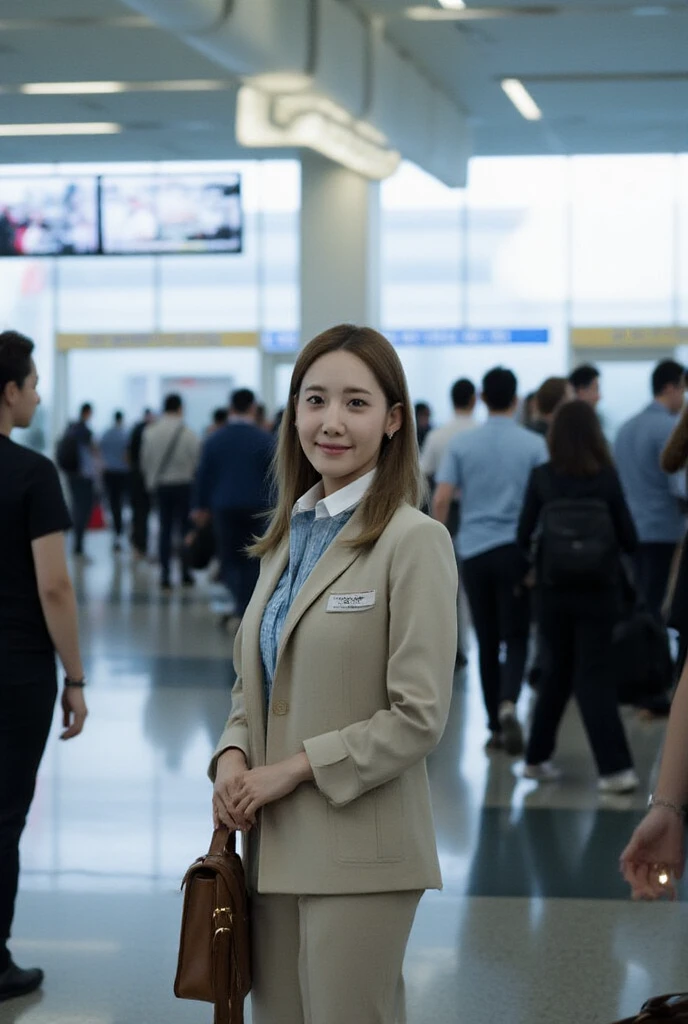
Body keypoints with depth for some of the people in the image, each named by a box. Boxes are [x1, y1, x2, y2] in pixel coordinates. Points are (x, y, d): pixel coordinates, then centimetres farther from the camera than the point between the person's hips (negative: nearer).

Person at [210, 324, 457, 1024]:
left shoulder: (414, 541, -11)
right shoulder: (289, 534, 11)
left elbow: (419, 716, -15)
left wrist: (292, 769, -14)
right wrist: (233, 755, -2)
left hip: (359, 850, -7)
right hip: (273, 843, 7)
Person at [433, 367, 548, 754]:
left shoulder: (461, 445, 2)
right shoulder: (534, 444, -2)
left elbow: (441, 499, -2)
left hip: (474, 551, 2)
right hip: (516, 550, -2)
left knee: (488, 641, 9)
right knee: (516, 637, 0)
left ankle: (496, 727, 12)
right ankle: (508, 705, -25)